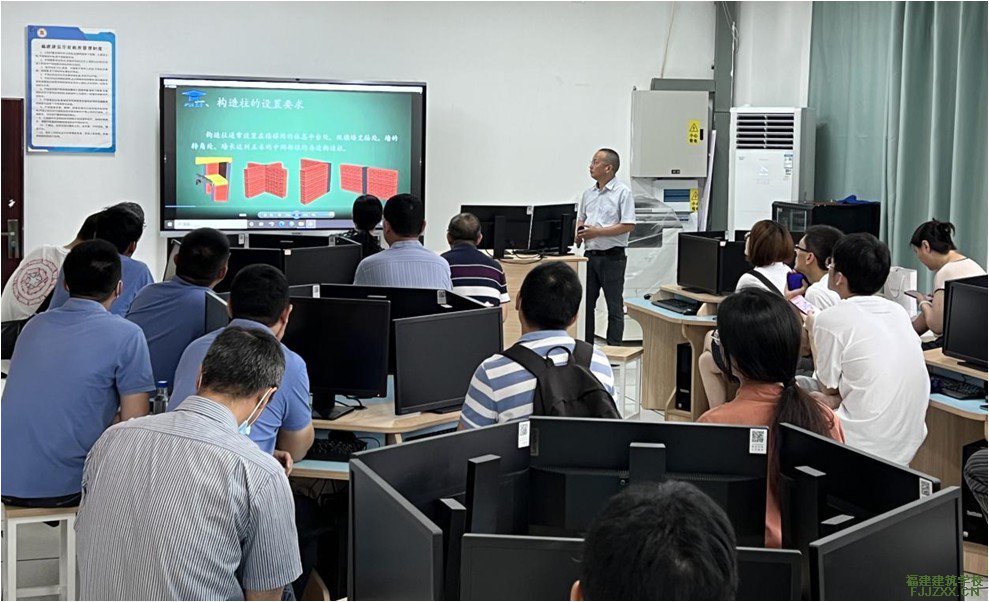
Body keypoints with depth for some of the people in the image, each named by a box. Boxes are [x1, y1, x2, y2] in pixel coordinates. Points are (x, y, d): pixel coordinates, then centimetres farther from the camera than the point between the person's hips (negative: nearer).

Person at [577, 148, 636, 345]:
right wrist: (579, 232, -1)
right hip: (590, 254, 6)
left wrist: (597, 232, -17)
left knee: (615, 306, 1)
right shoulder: (588, 193, 12)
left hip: (612, 257, -6)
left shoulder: (622, 192, -8)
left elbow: (629, 225, -14)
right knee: (585, 303, 9)